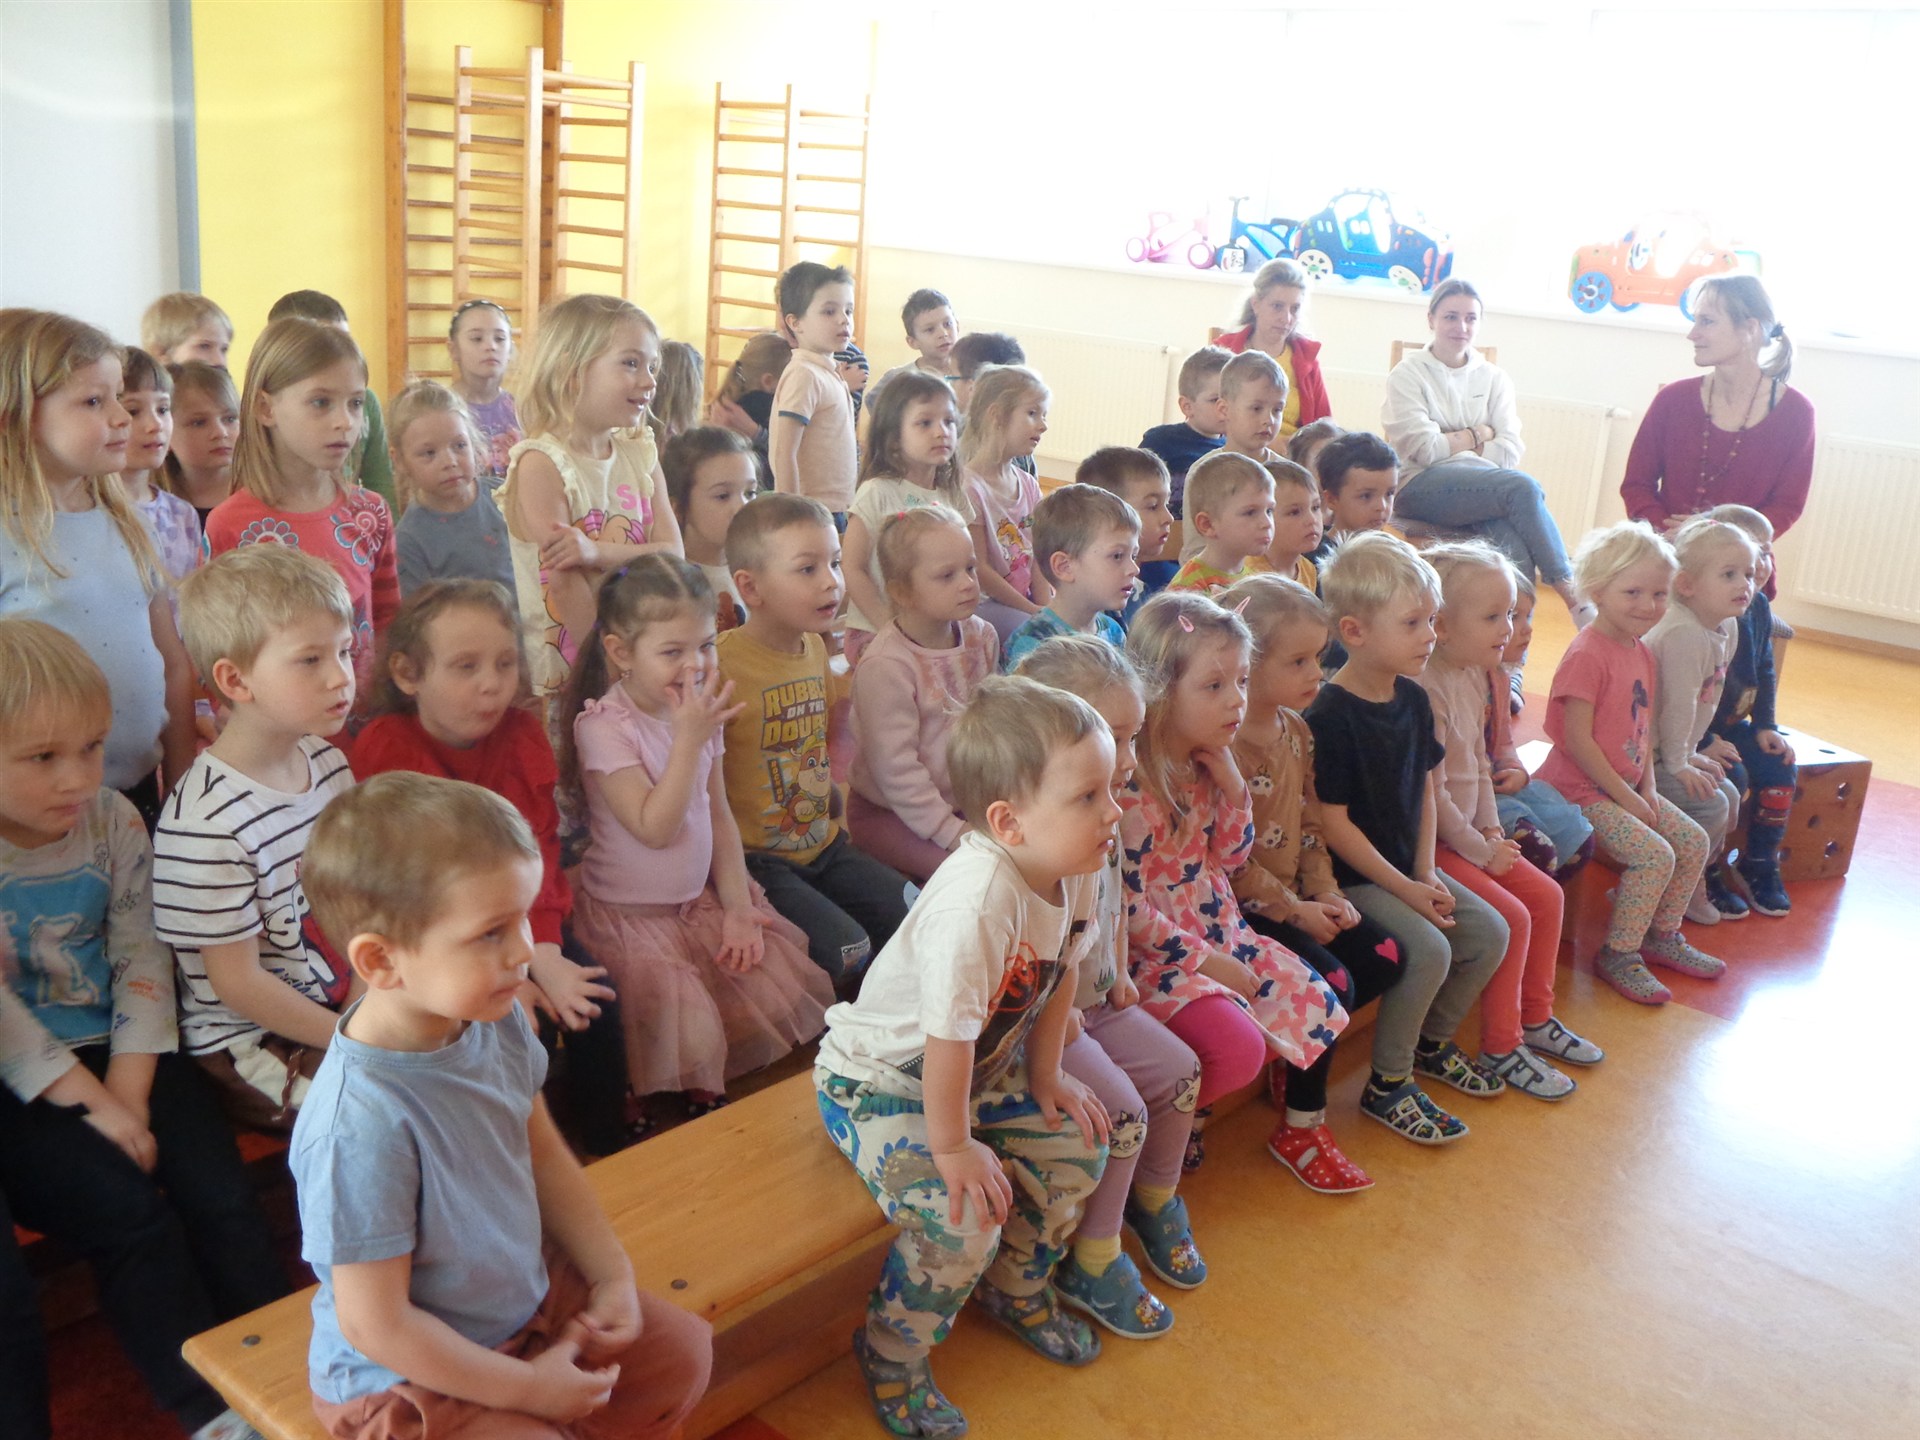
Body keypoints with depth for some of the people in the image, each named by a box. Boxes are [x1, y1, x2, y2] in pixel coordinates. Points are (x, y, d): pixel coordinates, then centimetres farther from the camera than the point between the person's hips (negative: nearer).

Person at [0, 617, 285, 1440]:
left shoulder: (112, 822, 1)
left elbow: (142, 962, 0)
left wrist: (129, 1091, -12)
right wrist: (95, 1106, -17)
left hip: (120, 1057, 3)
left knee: (224, 1203, -13)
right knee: (129, 1213, -21)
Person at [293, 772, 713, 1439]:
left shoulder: (496, 1018, -13)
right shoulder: (362, 1125, -35)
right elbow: (376, 1325, -26)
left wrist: (614, 1276, 2)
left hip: (525, 1293, 8)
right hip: (405, 1380, -7)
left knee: (684, 1352, 13)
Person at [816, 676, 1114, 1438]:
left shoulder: (1074, 869, -14)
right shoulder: (975, 903, -40)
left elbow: (1061, 973, 3)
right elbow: (948, 1037, -33)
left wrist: (1046, 1076, 8)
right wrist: (953, 1148, -21)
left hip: (979, 1068, 8)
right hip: (881, 1080, -8)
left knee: (1078, 1147, 7)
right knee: (963, 1218, -21)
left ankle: (1014, 1289, 33)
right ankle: (891, 1358, 8)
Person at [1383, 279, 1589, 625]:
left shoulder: (1494, 379, 18)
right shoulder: (1408, 374, 7)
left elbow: (1510, 452, 4)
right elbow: (1426, 450, -6)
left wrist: (1450, 445, -7)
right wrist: (1480, 435, 4)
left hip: (1485, 494, 3)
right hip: (1421, 487, -3)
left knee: (1516, 550, -32)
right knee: (1522, 486, -31)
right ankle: (1573, 594, -26)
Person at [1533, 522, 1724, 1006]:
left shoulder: (1642, 653, 9)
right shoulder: (1587, 654, -20)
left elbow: (1644, 729, 13)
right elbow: (1577, 740, -22)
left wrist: (1647, 788, -1)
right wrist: (1627, 798, -17)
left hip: (1626, 785, 9)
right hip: (1581, 790, -9)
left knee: (1694, 841, 8)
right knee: (1656, 855, -19)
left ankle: (1662, 936, 24)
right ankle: (1618, 955, -4)